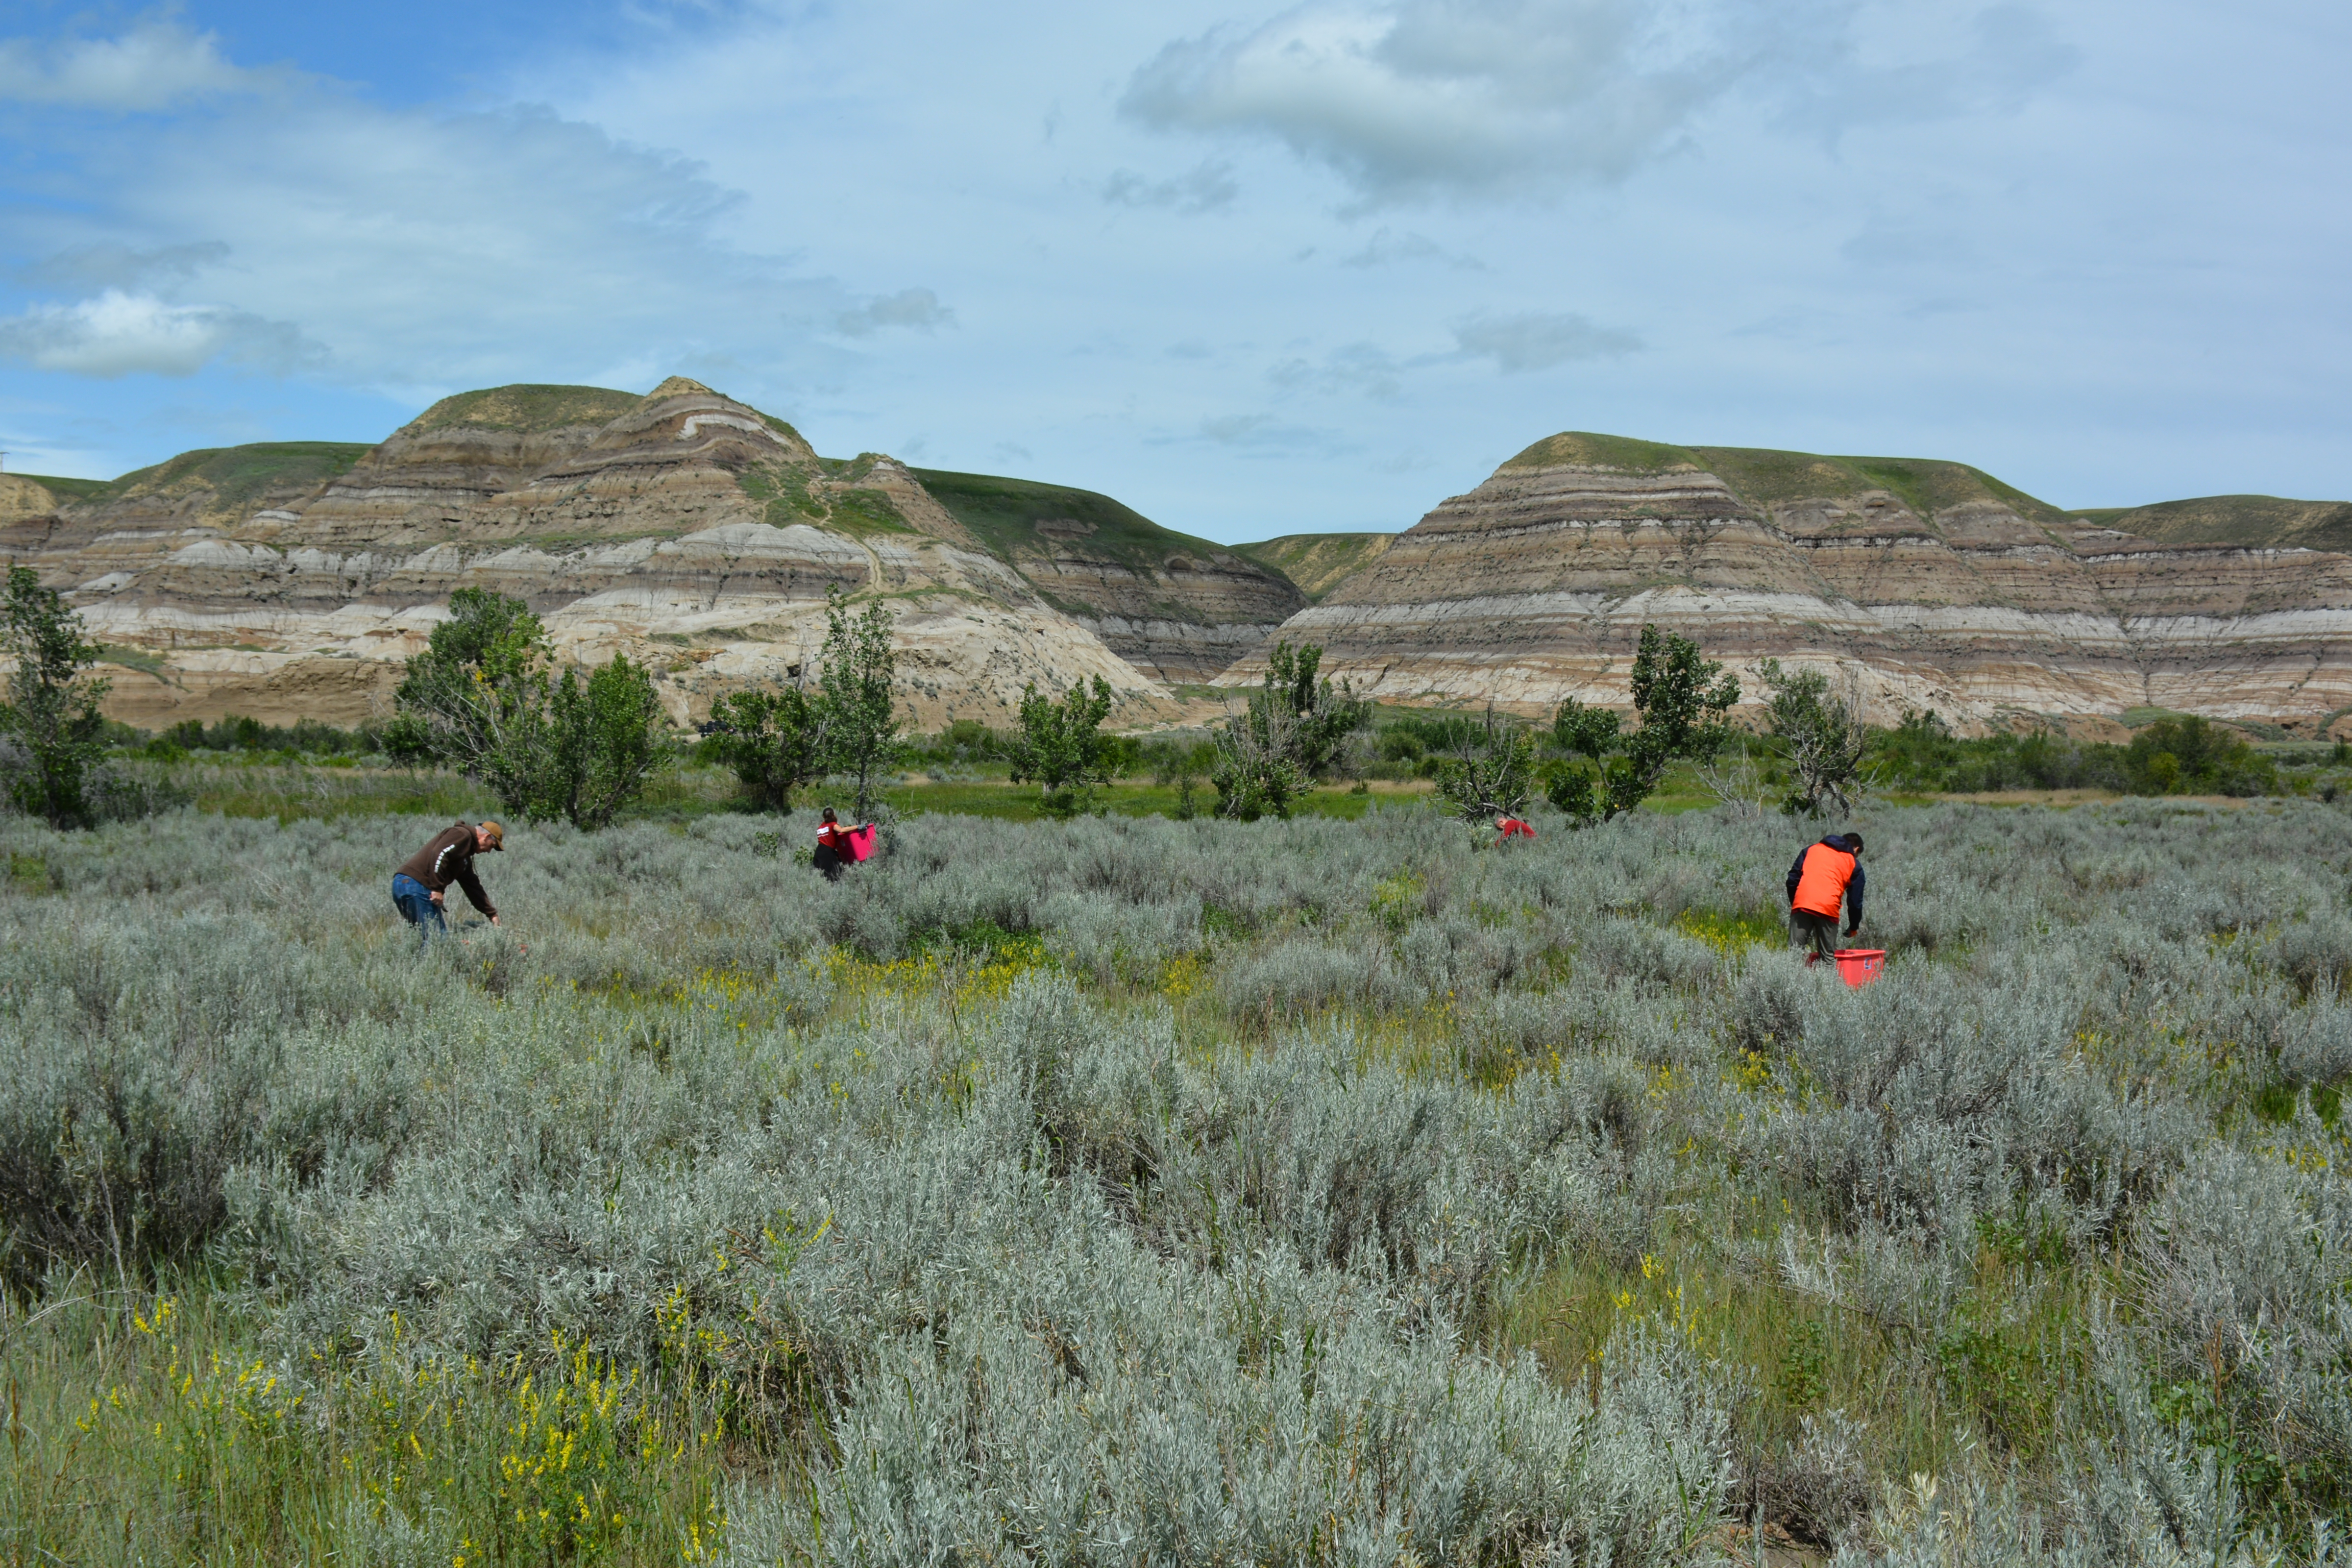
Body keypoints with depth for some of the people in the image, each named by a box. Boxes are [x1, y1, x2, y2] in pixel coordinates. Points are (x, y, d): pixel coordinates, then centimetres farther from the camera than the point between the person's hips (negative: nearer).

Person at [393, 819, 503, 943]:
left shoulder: (465, 858, 27)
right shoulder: (462, 834, -3)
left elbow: (473, 887, 32)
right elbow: (439, 854, -19)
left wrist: (492, 914, 34)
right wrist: (437, 889, -20)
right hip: (415, 884, -10)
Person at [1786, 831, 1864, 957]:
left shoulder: (1811, 849, 23)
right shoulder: (1854, 864, 17)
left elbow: (1792, 879, 16)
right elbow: (1855, 900, 17)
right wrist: (1854, 928, 28)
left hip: (1802, 905, 1)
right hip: (1828, 909, -1)